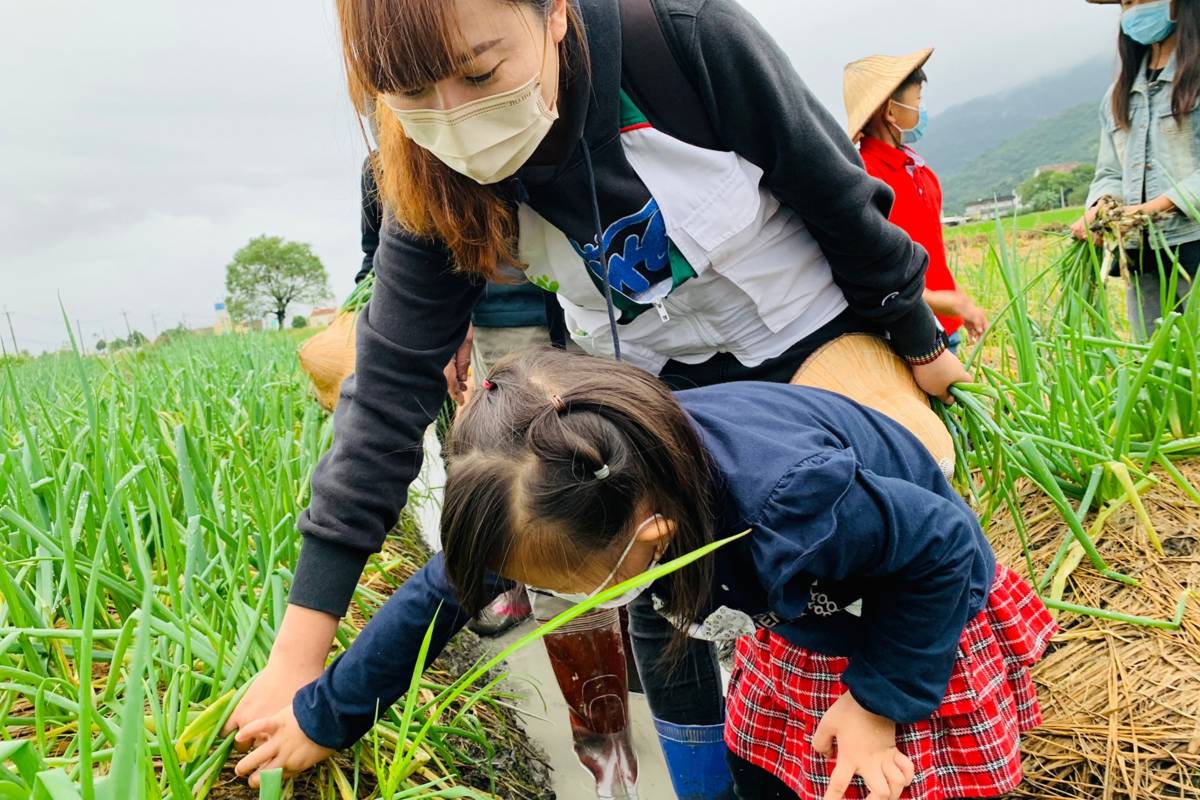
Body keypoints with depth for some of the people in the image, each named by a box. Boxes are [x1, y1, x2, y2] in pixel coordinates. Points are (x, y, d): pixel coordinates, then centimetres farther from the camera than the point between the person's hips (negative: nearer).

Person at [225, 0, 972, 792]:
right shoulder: (438, 188, -22)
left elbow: (840, 191, -18)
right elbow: (392, 388, -22)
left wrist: (919, 342, -4)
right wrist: (299, 652, -23)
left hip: (809, 335, -2)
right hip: (657, 386, 3)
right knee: (658, 596, 2)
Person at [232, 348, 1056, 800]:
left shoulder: (791, 512, -46)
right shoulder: (591, 489, -27)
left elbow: (945, 547, -26)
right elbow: (445, 589, -15)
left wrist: (881, 701, -21)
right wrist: (324, 717, -6)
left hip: (923, 610, -5)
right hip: (805, 619, 5)